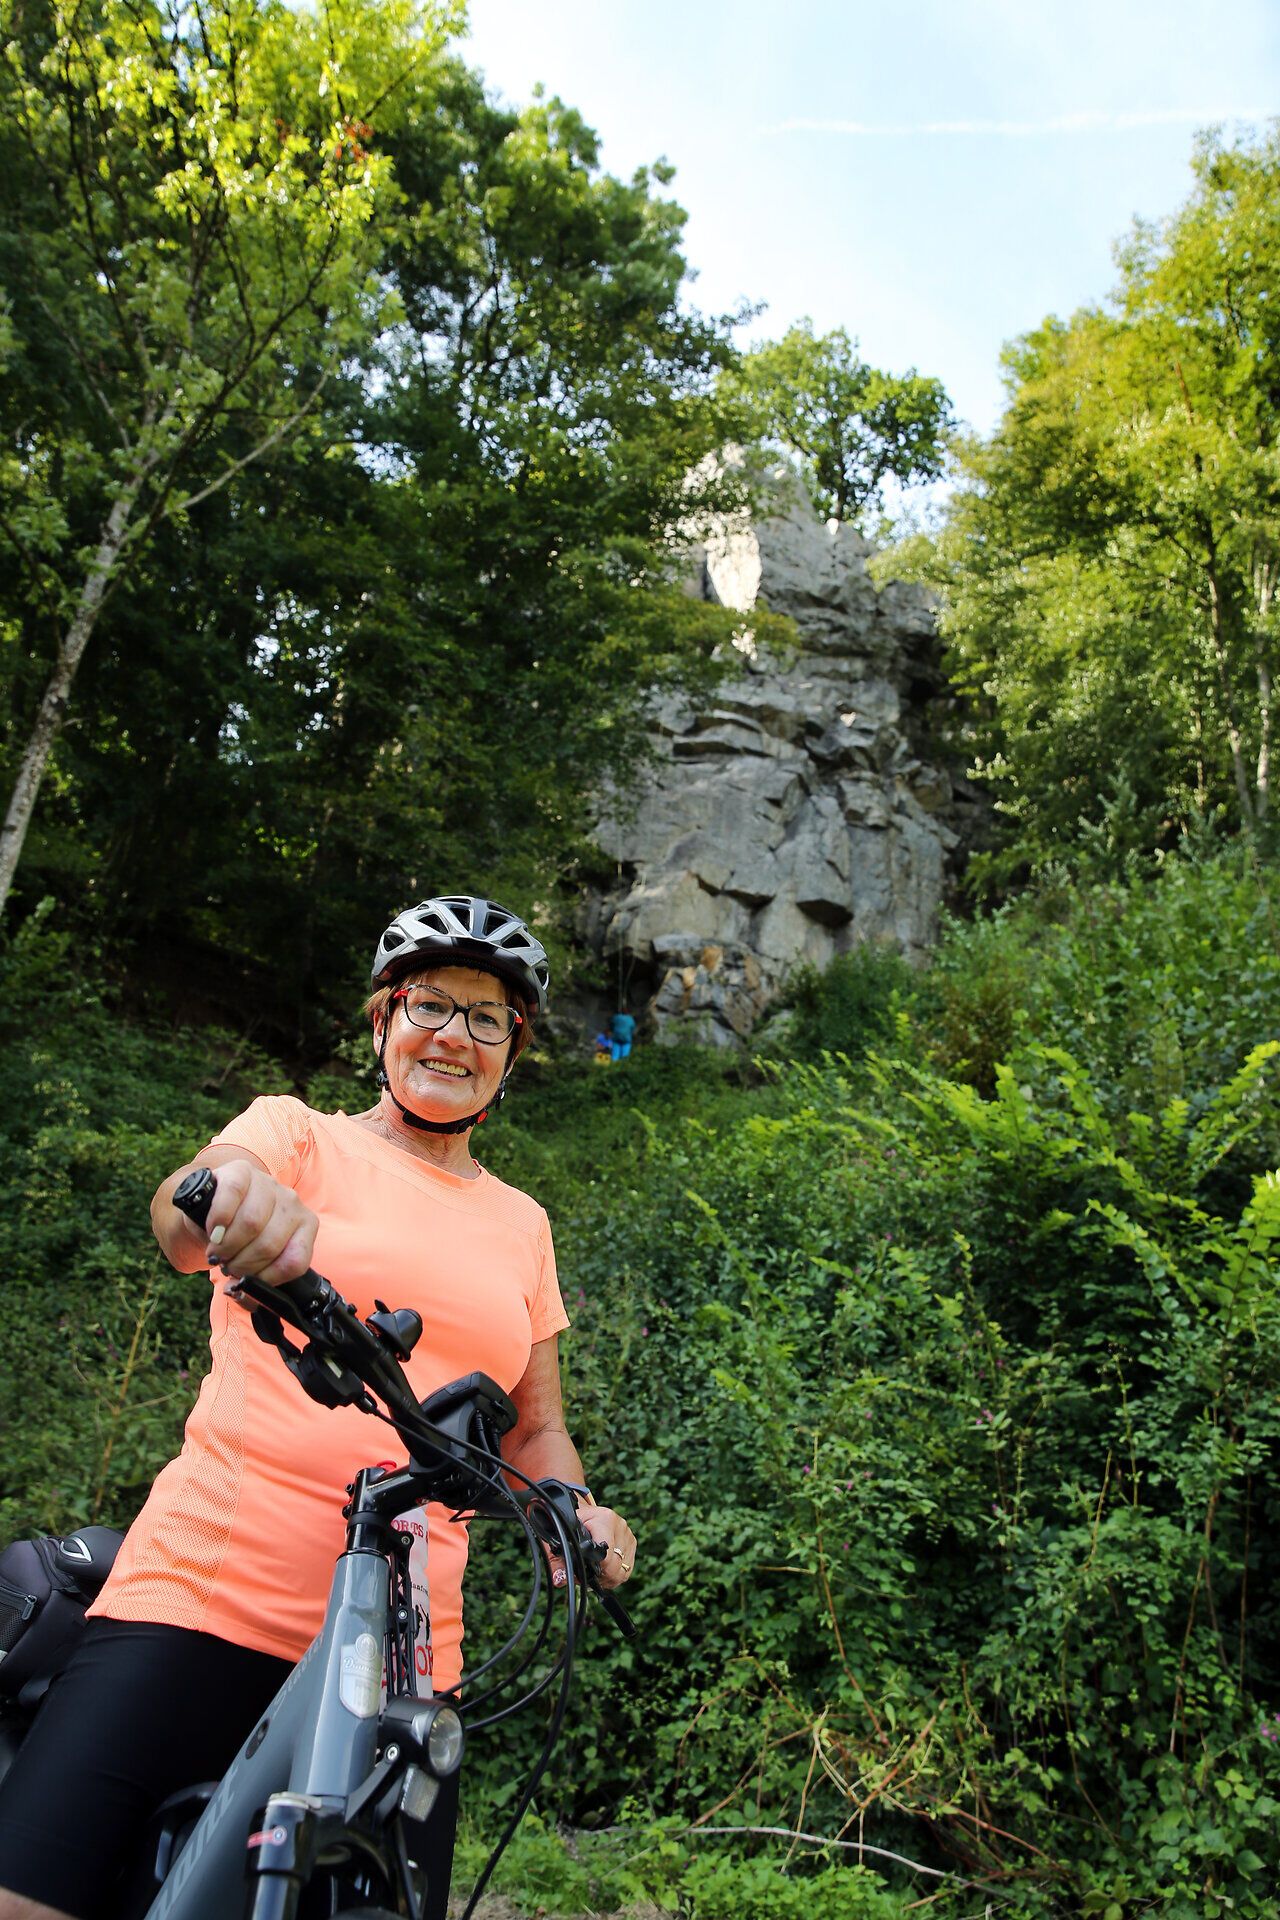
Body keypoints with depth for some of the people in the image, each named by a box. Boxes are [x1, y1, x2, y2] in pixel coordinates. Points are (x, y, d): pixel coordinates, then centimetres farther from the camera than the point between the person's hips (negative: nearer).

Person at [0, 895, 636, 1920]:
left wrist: (576, 1511, -2)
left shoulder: (520, 1223, 16)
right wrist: (226, 1191, -41)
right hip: (202, 1602, -3)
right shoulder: (295, 1132, 5)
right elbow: (184, 1217, -17)